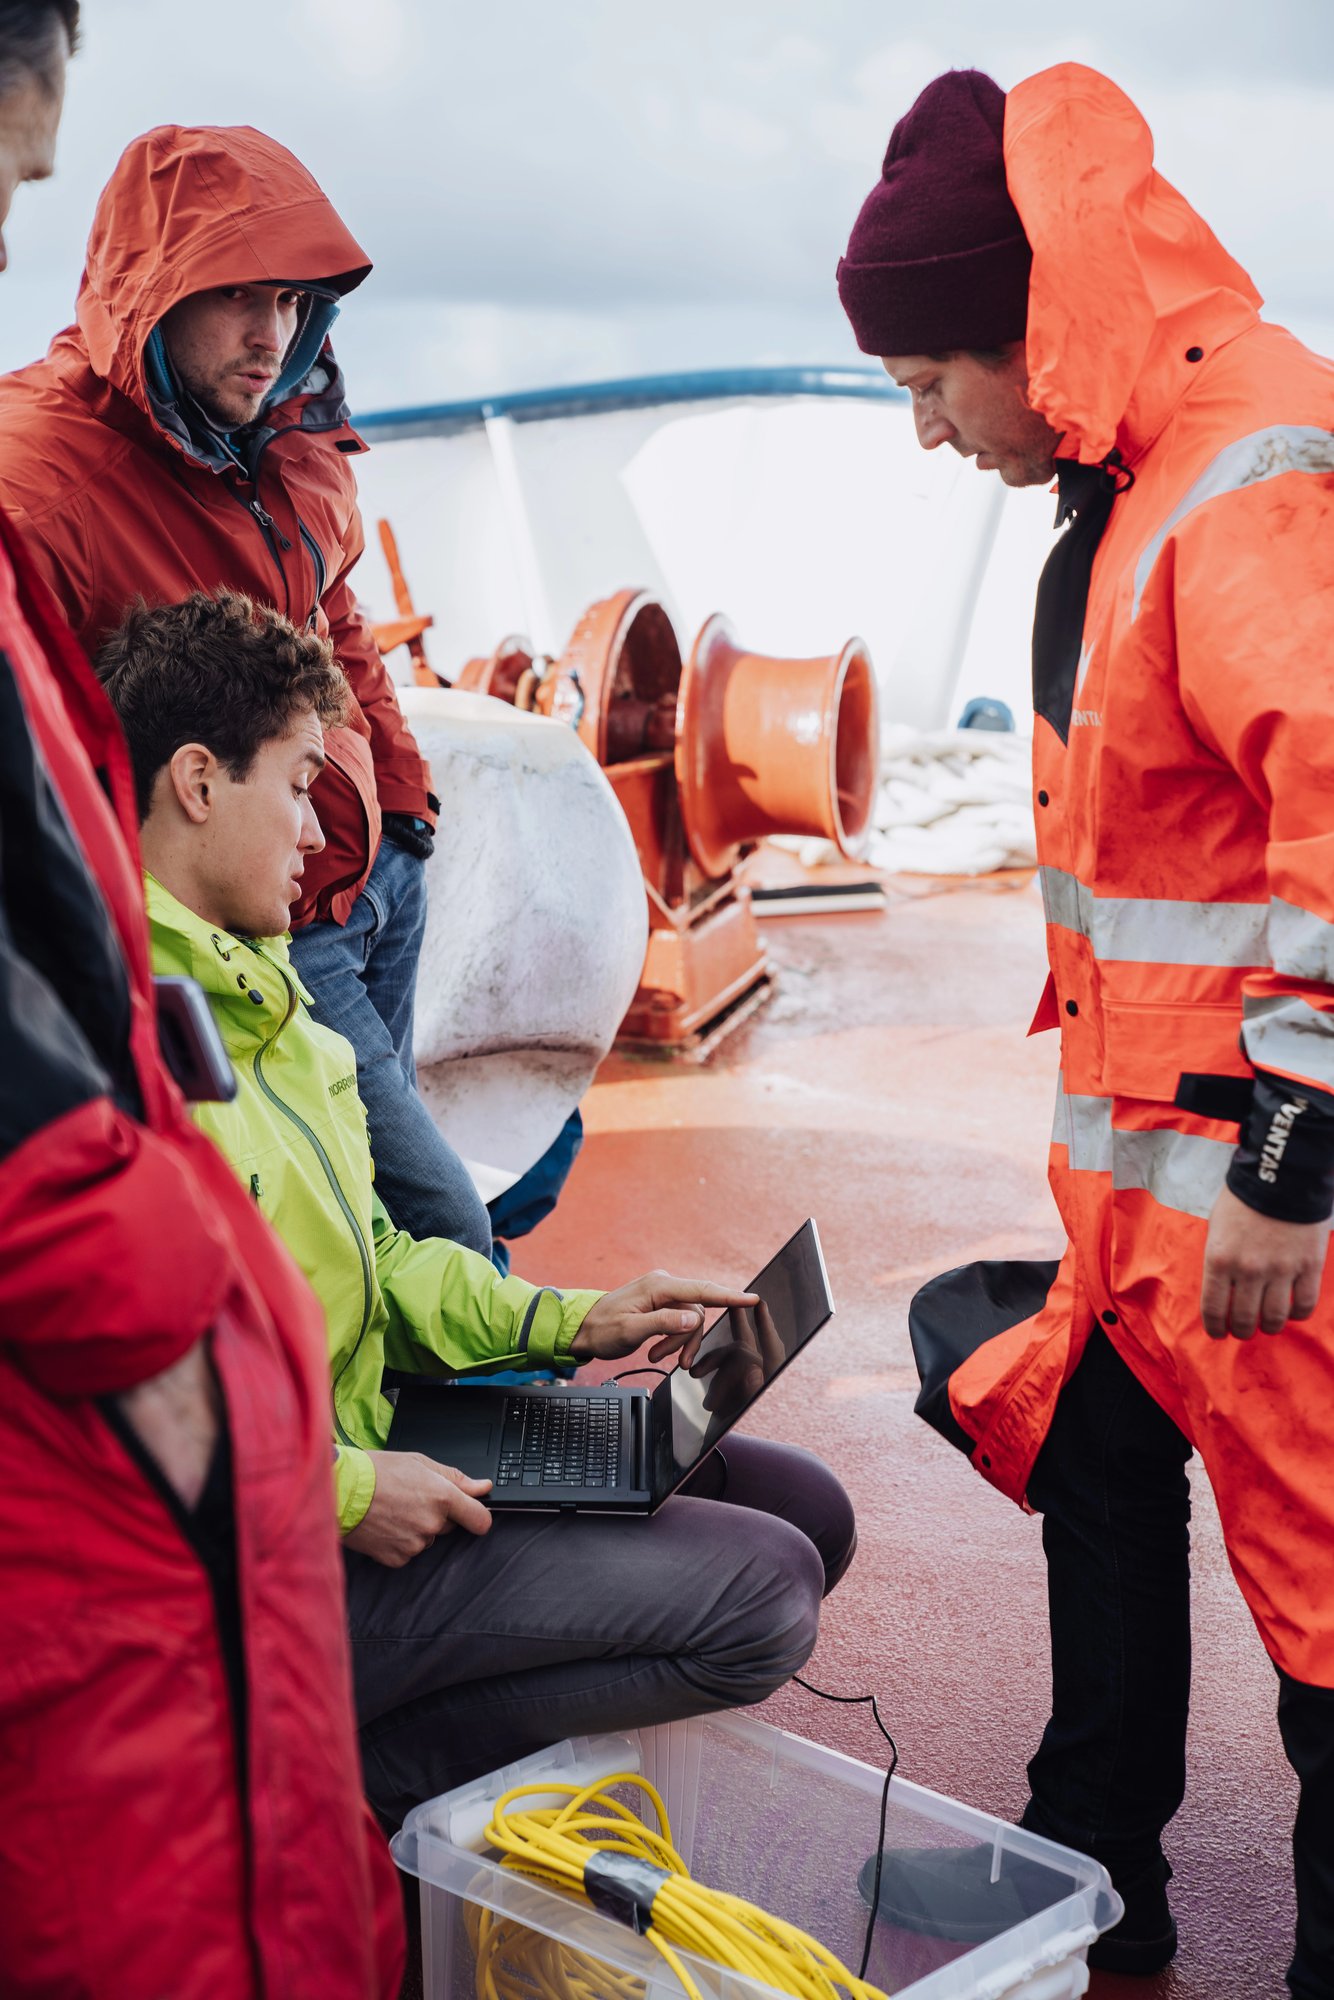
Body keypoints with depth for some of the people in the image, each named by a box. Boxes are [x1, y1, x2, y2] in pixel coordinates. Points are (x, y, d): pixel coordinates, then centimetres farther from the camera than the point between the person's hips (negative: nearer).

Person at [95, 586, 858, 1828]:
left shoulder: (250, 992, 12)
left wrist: (568, 1321, 6)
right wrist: (339, 1493, -23)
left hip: (369, 1453, 10)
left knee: (804, 1509, 9)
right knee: (764, 1591, -16)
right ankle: (354, 1778, -4)